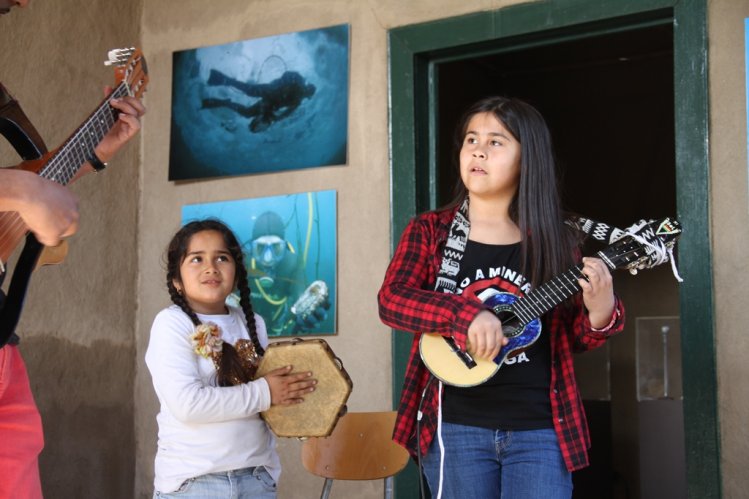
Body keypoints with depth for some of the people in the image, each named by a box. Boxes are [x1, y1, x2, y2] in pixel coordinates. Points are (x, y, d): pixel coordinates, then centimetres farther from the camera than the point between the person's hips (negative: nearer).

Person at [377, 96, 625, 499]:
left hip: (540, 430, 1)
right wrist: (467, 315, -25)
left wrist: (600, 312, -14)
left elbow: (575, 335, 9)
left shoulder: (555, 240, 5)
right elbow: (391, 298, -10)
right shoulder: (430, 231, 4)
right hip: (456, 428, 0)